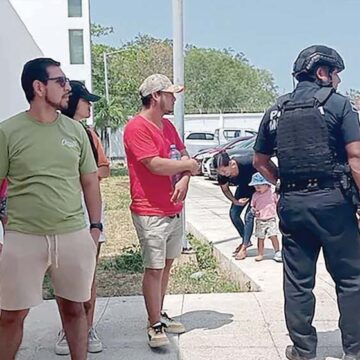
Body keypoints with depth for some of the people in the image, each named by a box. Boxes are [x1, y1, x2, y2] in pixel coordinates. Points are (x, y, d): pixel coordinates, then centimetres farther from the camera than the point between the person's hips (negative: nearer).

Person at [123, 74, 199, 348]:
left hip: (175, 210, 8)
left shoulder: (168, 126, 14)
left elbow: (184, 157, 13)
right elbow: (155, 164, -23)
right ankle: (155, 326, 9)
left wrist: (184, 179, -9)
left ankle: (160, 314, 25)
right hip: (151, 213, -8)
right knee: (154, 269, -2)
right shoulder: (137, 128, -14)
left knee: (166, 265, 13)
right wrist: (189, 165, -8)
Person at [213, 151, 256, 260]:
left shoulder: (247, 162, -41)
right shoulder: (222, 175, -26)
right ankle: (246, 241, 20)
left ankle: (244, 248, -6)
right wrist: (235, 201, -17)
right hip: (243, 188, 5)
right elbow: (225, 189, -2)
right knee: (233, 213, 0)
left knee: (249, 215, -14)